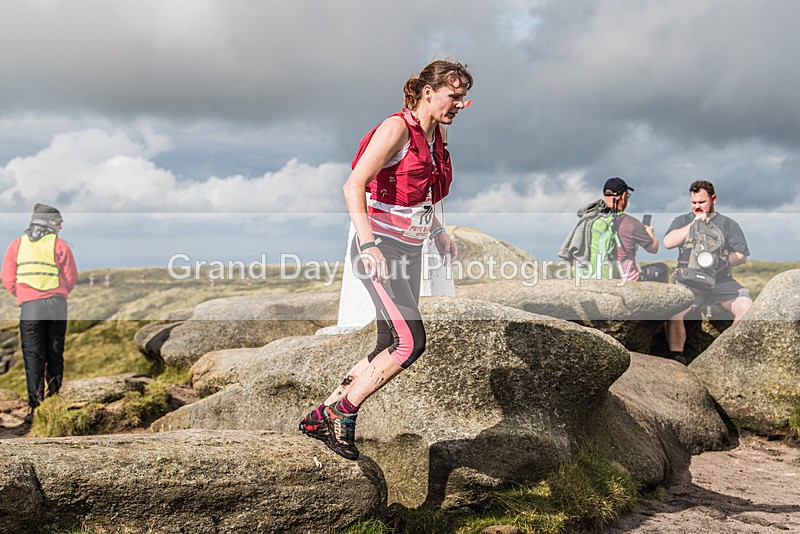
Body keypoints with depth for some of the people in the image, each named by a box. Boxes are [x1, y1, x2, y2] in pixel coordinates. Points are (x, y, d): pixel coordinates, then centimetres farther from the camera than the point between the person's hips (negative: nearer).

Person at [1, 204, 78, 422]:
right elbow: (71, 278, 2)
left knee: (33, 357, 1)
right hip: (57, 304, 0)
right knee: (55, 354, 11)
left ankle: (35, 406, -5)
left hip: (30, 306, 0)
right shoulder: (59, 245, 2)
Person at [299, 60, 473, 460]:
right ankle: (341, 412, -2)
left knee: (390, 348, 7)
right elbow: (353, 186, -20)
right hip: (378, 249, -9)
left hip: (409, 253, 9)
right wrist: (368, 244, -29)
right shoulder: (397, 128, -13)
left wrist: (437, 232, 17)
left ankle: (322, 418, 17)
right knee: (411, 342, -17)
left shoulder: (436, 135, 13)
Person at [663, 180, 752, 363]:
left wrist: (726, 260, -13)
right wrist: (694, 224, -9)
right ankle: (676, 356, -16)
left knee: (746, 308, -24)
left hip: (722, 281, 1)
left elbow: (742, 256, 8)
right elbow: (668, 242, -4)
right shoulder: (682, 221, 15)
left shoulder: (728, 224, 13)